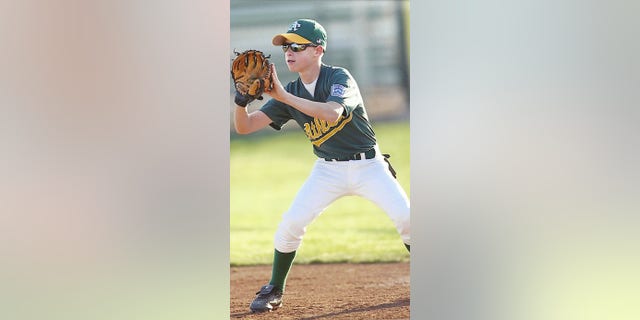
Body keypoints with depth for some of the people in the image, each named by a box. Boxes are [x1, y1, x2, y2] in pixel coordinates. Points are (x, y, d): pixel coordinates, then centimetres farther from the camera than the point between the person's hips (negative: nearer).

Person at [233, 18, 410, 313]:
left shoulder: (340, 78, -18)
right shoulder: (290, 92, -3)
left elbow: (332, 113, -39)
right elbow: (244, 126, -7)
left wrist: (282, 96, -41)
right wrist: (242, 100, -29)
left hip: (368, 165, -4)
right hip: (328, 170, 4)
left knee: (406, 218, -16)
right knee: (290, 223, -10)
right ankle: (274, 290, 7)